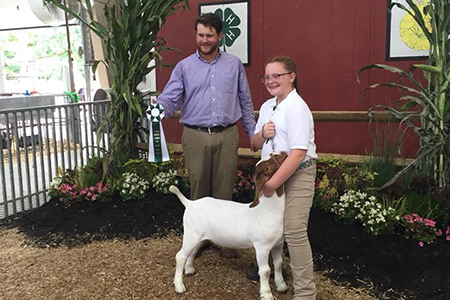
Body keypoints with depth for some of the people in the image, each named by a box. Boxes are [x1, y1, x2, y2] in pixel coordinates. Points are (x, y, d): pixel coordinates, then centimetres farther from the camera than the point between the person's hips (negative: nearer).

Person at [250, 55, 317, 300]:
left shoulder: (297, 108, -18)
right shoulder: (266, 107, 8)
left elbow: (298, 153, -25)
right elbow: (255, 145, 13)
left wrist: (272, 184, -24)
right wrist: (262, 135, -11)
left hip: (298, 174, -8)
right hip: (271, 171, 8)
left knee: (294, 231, -12)